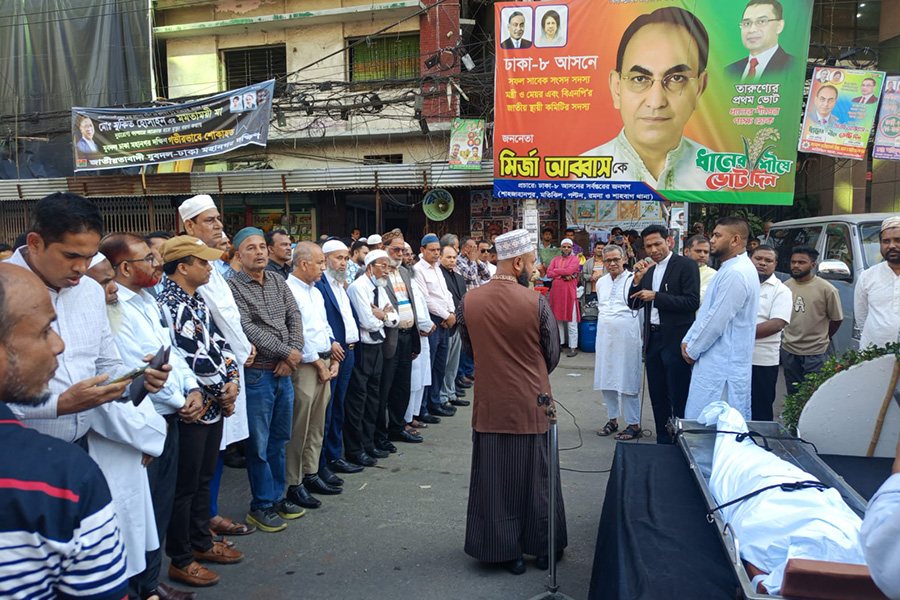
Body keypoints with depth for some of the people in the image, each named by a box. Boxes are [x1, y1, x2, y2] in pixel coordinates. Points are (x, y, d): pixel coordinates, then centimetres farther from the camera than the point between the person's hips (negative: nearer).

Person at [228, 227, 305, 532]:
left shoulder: (277, 281, 10)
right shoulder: (233, 286, -9)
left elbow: (294, 317, 5)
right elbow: (247, 328, -17)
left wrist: (294, 354, -9)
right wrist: (286, 352, -15)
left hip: (284, 371, 6)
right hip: (257, 373, -6)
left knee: (279, 438, 15)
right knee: (259, 443, 3)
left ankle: (277, 495, 28)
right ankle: (262, 505, 16)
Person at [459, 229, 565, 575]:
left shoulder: (469, 302, -7)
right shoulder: (536, 302, -15)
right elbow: (552, 355, -3)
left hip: (490, 405, 2)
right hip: (532, 404, -1)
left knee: (495, 478, 13)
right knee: (536, 477, 14)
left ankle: (506, 551, 22)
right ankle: (543, 549, 29)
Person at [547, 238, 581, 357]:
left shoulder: (575, 259, 2)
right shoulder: (555, 259, 14)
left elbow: (569, 270, -15)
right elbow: (549, 273, 0)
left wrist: (556, 271, -2)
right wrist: (564, 276, -11)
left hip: (569, 292, -4)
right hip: (556, 291, 4)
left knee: (571, 321, -3)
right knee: (557, 319, 10)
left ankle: (573, 347, -1)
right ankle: (559, 343, 20)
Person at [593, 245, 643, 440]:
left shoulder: (633, 279, -6)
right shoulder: (601, 282, 13)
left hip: (626, 334, -6)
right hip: (605, 334, 6)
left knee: (627, 381, -3)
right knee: (606, 379, 11)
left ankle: (634, 424, 7)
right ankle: (612, 420, 25)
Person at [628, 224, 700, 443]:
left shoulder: (686, 265, -7)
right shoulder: (648, 269, 12)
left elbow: (692, 302, -17)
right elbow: (634, 304, 9)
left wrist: (655, 296, -16)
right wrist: (638, 279, -7)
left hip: (675, 340, -7)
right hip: (653, 339, 7)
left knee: (678, 399, -1)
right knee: (658, 397, 14)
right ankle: (663, 443, 25)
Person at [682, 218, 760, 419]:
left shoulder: (736, 273, -19)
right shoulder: (729, 269, 17)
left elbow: (717, 320, -20)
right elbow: (707, 311, 19)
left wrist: (692, 350, -9)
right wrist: (688, 341, 10)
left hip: (722, 366, -10)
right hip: (716, 361, 10)